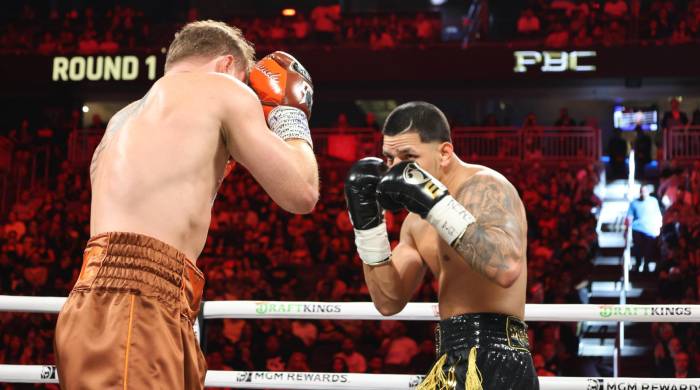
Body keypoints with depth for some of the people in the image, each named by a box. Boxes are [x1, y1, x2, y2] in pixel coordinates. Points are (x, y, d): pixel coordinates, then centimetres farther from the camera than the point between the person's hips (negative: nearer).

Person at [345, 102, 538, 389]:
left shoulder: (484, 187, -11)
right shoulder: (417, 221, 15)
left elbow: (506, 268, -29)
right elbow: (389, 301, 12)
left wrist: (435, 202, -27)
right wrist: (367, 220, 4)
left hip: (492, 362, -9)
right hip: (458, 359, 9)